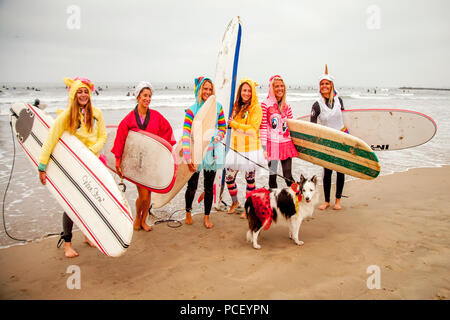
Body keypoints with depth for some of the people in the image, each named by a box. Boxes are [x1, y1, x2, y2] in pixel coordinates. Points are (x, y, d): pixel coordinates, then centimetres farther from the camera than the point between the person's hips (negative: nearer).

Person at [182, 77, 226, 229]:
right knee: (192, 186, 5)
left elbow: (223, 127, 13)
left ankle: (207, 216, 26)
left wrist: (217, 138, -7)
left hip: (212, 151, 3)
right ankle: (188, 212, 32)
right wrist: (188, 158, -22)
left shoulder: (217, 107, 3)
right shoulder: (192, 109, -7)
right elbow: (186, 134, -14)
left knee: (209, 186, 10)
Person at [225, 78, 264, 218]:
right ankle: (235, 202, 32)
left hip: (250, 149, -5)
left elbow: (253, 129, -19)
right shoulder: (237, 106, 10)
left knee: (250, 179, 8)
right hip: (236, 148, 6)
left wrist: (233, 124, -18)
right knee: (229, 177, 7)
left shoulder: (256, 108, -9)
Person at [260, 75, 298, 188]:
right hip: (272, 143, -4)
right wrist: (264, 147, -10)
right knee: (273, 175, 2)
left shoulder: (287, 106, 12)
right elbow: (262, 127, -6)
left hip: (286, 143, 4)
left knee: (288, 176, 4)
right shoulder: (265, 104, -3)